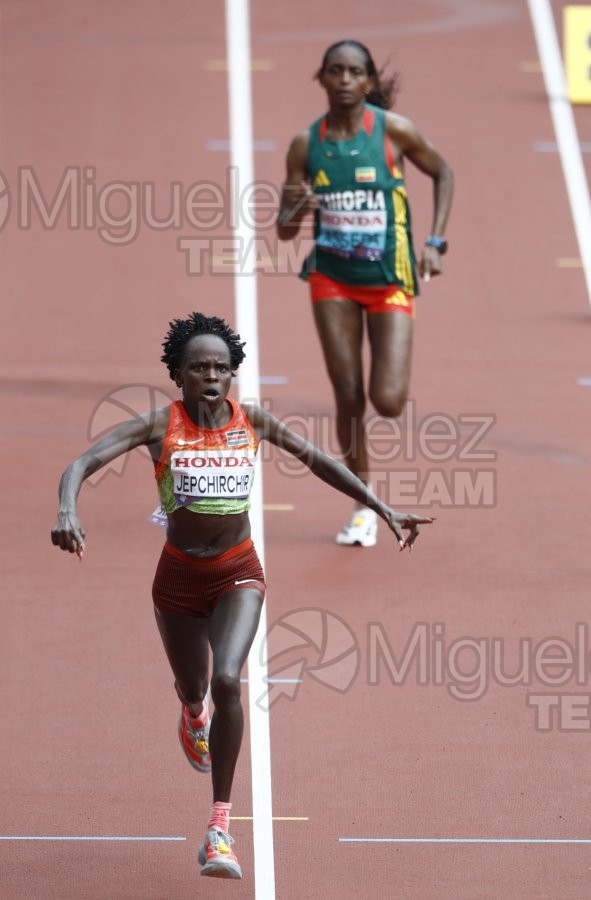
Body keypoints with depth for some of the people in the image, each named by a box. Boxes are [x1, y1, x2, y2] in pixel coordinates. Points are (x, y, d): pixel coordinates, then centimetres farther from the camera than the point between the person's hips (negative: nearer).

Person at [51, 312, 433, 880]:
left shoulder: (251, 422, -7)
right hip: (179, 577, 0)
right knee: (193, 687, 19)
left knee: (227, 682, -24)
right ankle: (193, 711, 63)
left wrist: (384, 511, 6)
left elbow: (317, 461, 7)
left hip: (238, 575, 0)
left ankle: (220, 823, -17)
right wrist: (67, 512, -43)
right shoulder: (159, 427, -14)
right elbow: (83, 463, -22)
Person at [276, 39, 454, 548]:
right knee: (348, 398, -3)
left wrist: (434, 242, -1)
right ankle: (363, 505, 14)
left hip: (390, 279, -2)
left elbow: (442, 173, 8)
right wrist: (297, 211, -23)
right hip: (332, 279, 2)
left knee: (388, 402, -12)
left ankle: (396, 381, 27)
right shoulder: (306, 145, -4)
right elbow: (284, 231, 0)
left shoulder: (394, 130, -9)